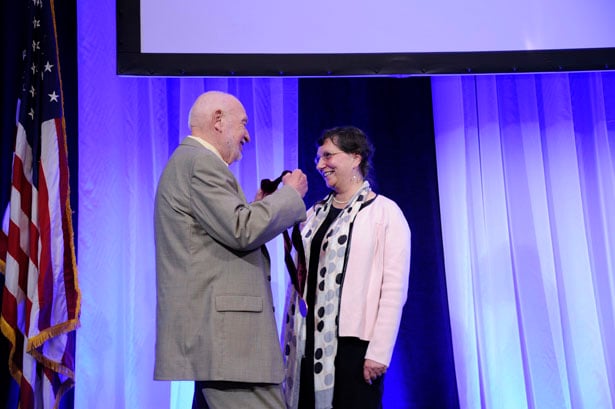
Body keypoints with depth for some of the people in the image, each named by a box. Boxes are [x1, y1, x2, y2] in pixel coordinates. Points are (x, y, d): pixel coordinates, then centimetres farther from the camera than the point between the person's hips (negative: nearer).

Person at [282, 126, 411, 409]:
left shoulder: (385, 212, -2)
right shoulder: (315, 213, 15)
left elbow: (394, 287, -9)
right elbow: (300, 278, 13)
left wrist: (379, 350, -14)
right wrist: (289, 339, 7)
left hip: (354, 342, -5)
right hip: (310, 342, 5)